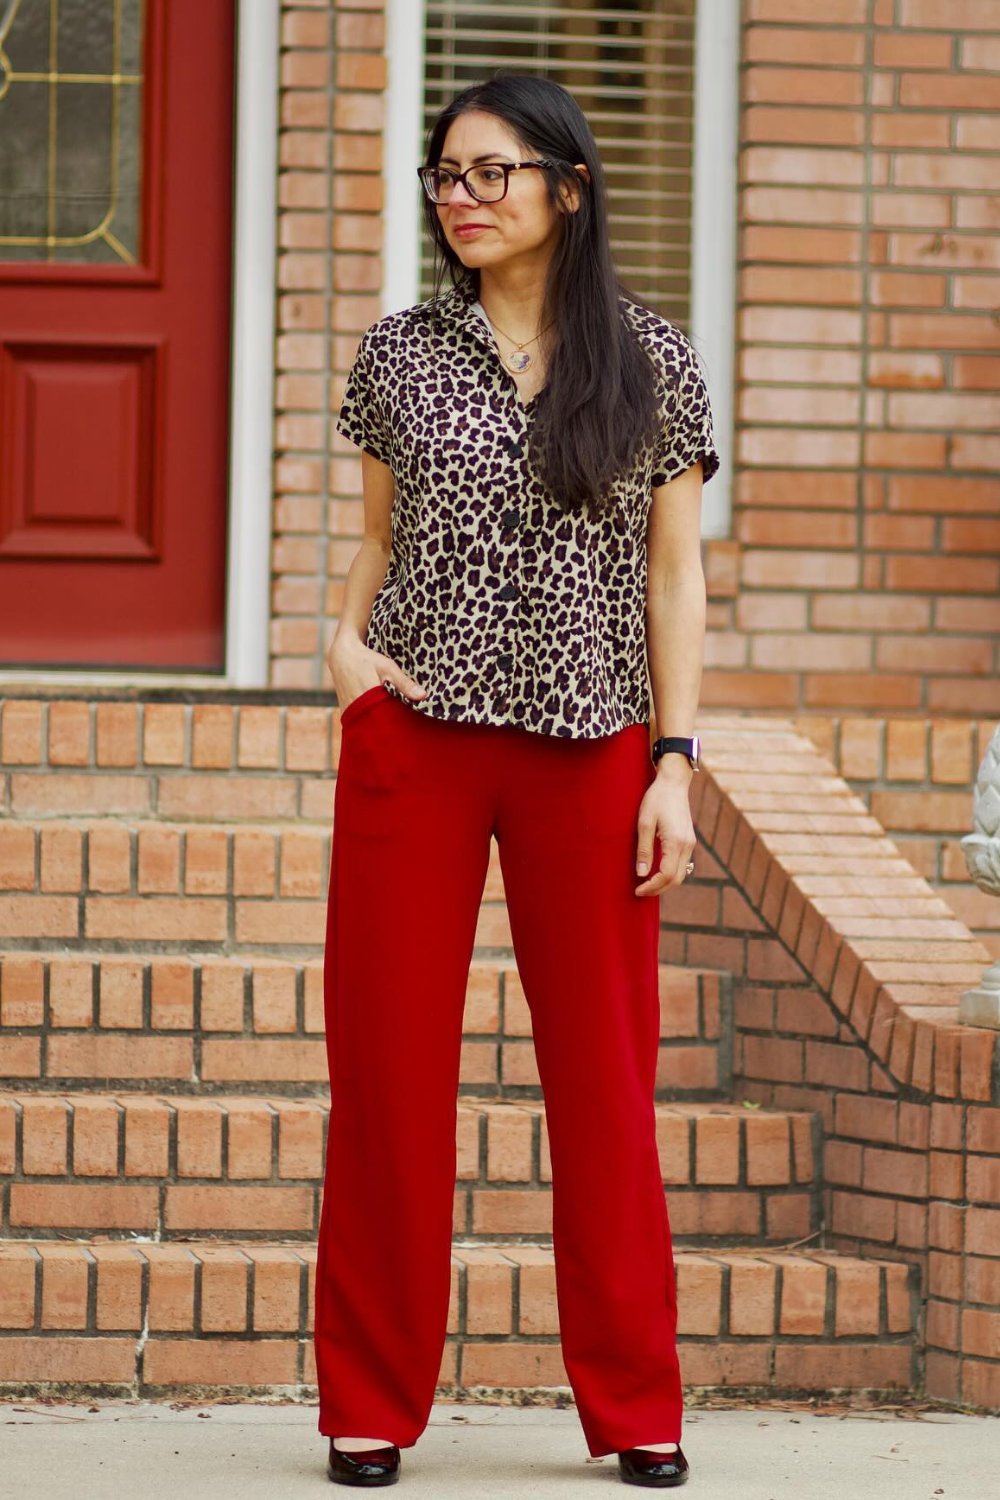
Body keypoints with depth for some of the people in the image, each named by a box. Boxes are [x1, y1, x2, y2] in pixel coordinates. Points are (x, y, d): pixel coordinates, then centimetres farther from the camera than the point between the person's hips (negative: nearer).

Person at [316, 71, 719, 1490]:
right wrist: (345, 638, -4)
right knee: (390, 1069, 2)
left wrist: (675, 762, -3)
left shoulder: (654, 362, 3)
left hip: (589, 750, -1)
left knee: (604, 1078, 4)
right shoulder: (401, 354, 6)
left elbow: (674, 576, 3)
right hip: (416, 739, 1)